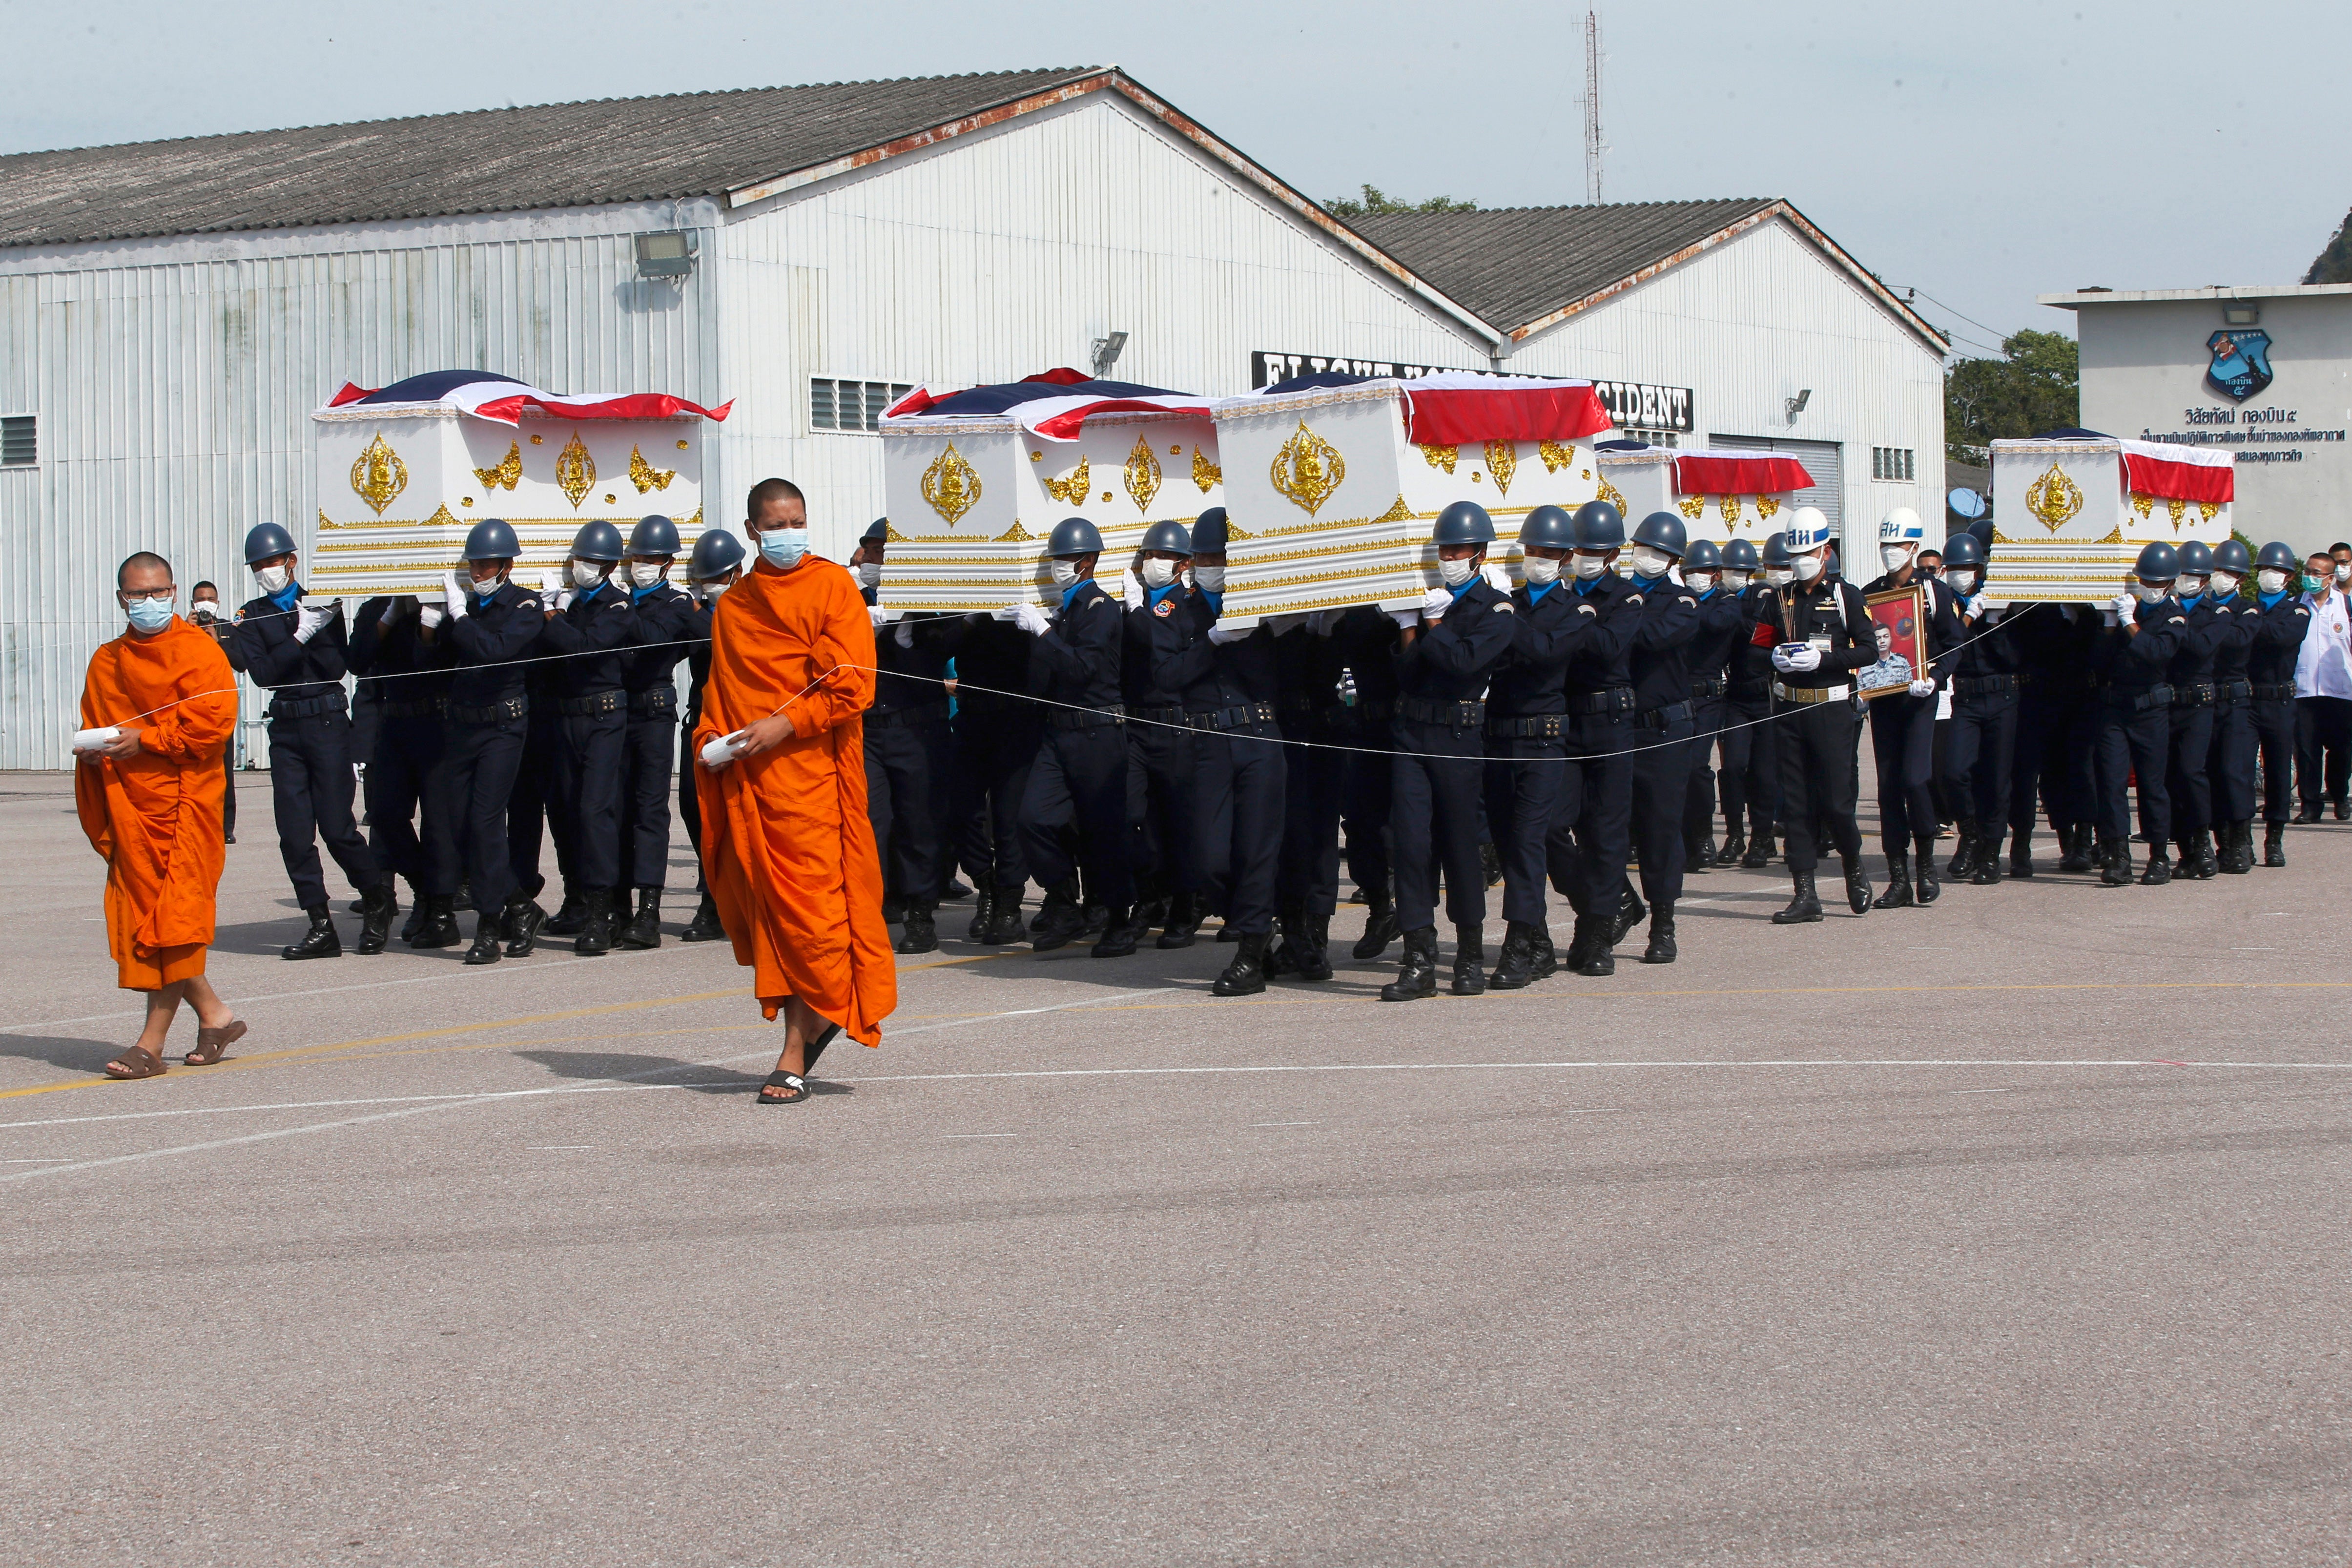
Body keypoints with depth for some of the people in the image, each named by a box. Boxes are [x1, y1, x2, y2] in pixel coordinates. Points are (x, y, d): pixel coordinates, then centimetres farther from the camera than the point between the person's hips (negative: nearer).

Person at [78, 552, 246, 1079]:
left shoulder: (199, 651, -3)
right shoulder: (106, 662, 18)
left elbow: (213, 725, -13)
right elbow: (92, 732, 26)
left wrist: (145, 741, -15)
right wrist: (92, 751, 2)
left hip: (184, 803, -7)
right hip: (127, 810, 7)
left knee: (172, 922, -9)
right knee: (138, 915, 5)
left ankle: (153, 1042, -10)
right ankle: (213, 1013, 18)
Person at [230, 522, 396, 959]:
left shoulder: (323, 607, 4)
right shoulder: (252, 616, 7)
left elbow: (338, 667, -5)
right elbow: (262, 672, -7)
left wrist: (318, 633, -17)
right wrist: (300, 637, -17)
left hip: (328, 722, -2)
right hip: (285, 728, 2)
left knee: (337, 826, -6)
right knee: (294, 833, -2)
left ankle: (378, 898, 18)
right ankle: (321, 927, 4)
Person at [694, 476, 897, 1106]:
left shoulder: (832, 587, 1)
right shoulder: (733, 605, 17)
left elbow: (853, 686, -6)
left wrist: (786, 723, -15)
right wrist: (711, 741, 4)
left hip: (808, 768, -5)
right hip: (744, 777, 5)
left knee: (806, 906, -7)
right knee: (757, 904, 3)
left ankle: (796, 1054, -2)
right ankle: (814, 1015, 19)